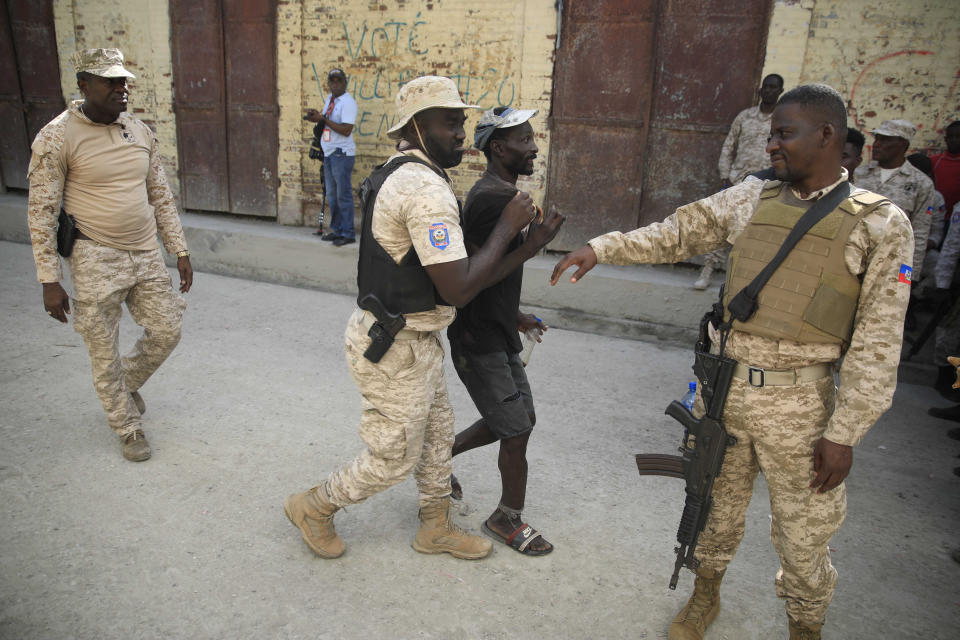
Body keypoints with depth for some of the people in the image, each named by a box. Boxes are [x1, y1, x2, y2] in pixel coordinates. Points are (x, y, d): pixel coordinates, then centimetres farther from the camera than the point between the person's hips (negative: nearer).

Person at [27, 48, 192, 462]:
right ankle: (128, 428, 25)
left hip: (147, 256, 5)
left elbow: (161, 197, 12)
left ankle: (128, 384, 39)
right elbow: (41, 212, -9)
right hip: (96, 261, -5)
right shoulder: (57, 138, -11)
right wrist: (49, 280, -12)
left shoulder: (140, 132, 6)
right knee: (105, 353, 5)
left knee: (166, 332, 9)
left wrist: (180, 250, 8)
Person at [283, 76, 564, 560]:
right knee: (392, 459, 10)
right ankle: (313, 507, 34)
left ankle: (436, 529, 42)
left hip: (413, 338, 10)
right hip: (396, 351, -10)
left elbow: (456, 277, 7)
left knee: (437, 435, 23)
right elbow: (457, 290, -28)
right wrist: (506, 227, -18)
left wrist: (526, 248, -1)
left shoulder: (408, 176, 10)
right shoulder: (427, 189, -24)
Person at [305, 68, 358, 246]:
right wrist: (316, 116, 4)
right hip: (329, 153, 9)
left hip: (342, 154, -9)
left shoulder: (348, 102, -12)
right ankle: (337, 230, 23)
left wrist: (323, 119, -18)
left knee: (343, 194, -6)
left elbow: (346, 130, -21)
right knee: (332, 195, 14)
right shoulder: (329, 99, 15)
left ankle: (348, 233, 0)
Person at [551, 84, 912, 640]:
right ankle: (706, 594, 47)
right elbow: (678, 233, 10)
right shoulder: (751, 199, 5)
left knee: (804, 534, 12)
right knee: (717, 505, 21)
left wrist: (844, 432, -10)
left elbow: (877, 342, -8)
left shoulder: (881, 224, -6)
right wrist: (601, 248, -2)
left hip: (797, 405, -3)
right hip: (723, 387, 4)